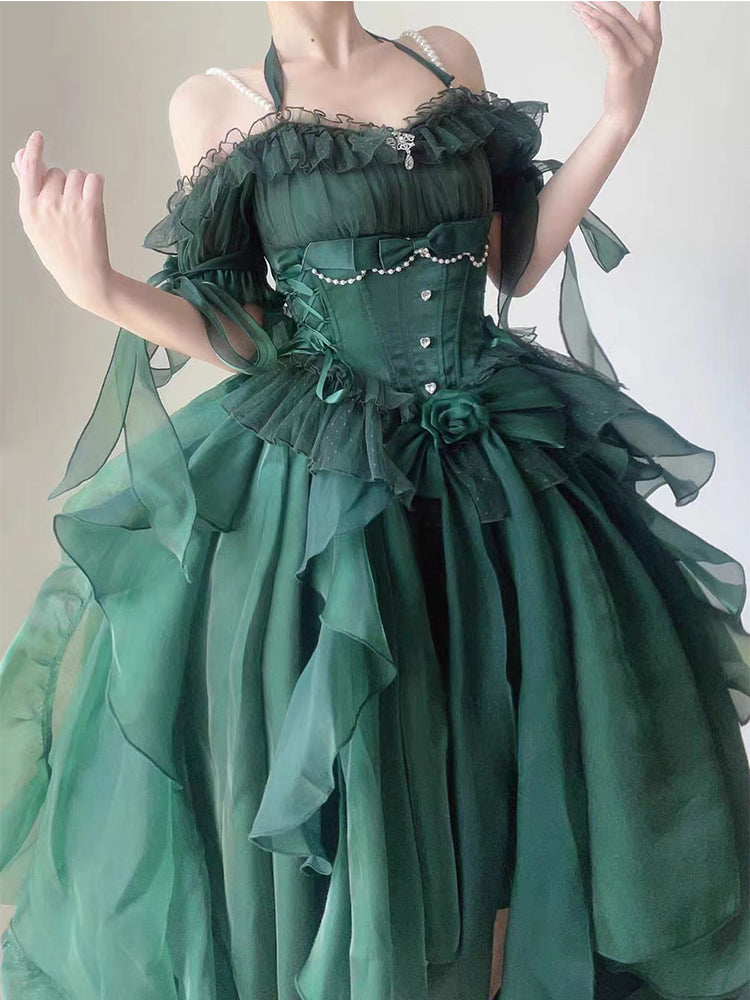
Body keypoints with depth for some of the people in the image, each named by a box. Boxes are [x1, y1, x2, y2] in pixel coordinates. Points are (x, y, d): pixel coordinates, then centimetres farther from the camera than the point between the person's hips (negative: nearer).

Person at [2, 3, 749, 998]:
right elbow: (248, 339, -2)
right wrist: (100, 289, -18)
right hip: (318, 495, -3)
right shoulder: (215, 103, 1)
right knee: (330, 789, 5)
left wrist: (621, 112, 2)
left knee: (509, 764, 11)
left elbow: (515, 263, 10)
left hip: (500, 471, 4)